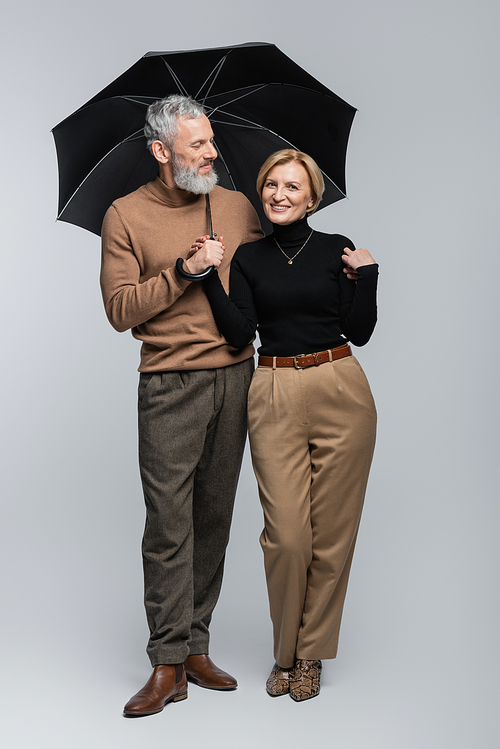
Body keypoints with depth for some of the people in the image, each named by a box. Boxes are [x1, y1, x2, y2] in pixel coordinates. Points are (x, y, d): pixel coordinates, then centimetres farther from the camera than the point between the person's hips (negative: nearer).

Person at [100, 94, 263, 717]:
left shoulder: (238, 207, 11)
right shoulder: (127, 215, 0)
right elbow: (120, 309, -6)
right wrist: (182, 273, -14)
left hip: (235, 378, 4)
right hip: (171, 385, -4)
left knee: (214, 518, 8)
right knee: (170, 522, -6)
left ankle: (196, 646, 19)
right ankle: (168, 665, 3)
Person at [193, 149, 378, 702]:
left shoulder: (338, 251, 6)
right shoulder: (248, 257, 9)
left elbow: (359, 332, 3)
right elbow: (240, 334, -3)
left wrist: (366, 274, -6)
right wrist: (211, 274, -7)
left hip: (341, 394, 0)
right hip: (276, 400, 0)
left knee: (332, 531, 3)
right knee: (286, 535, -3)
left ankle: (310, 653, 20)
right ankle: (286, 652, 19)